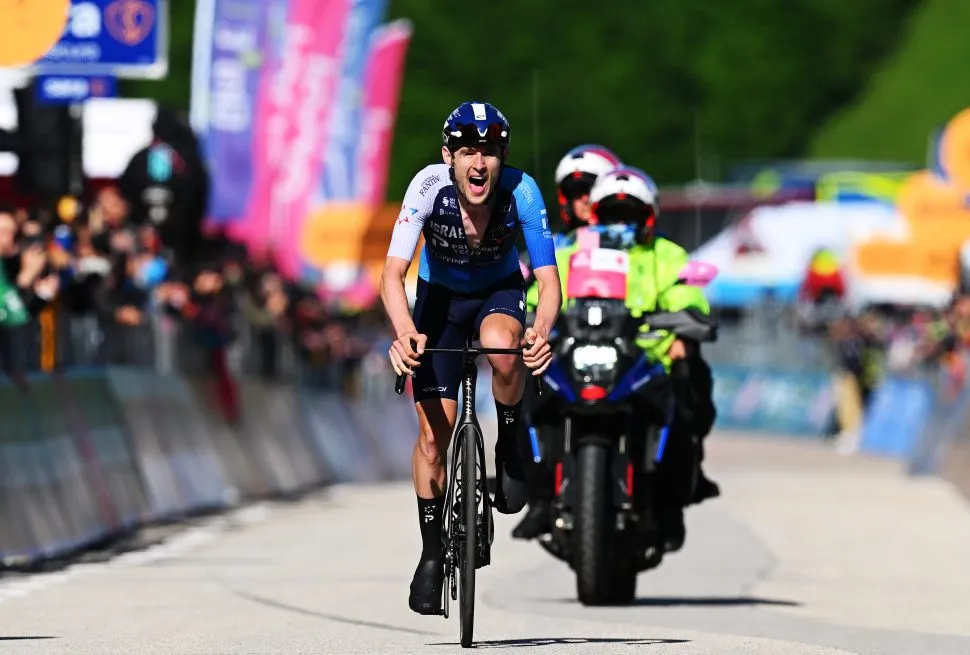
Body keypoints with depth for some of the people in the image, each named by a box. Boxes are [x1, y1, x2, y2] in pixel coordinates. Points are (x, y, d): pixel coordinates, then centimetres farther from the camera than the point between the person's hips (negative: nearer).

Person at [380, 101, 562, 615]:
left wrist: (542, 332, -50)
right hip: (440, 298, 0)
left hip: (499, 292, 0)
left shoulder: (521, 192, -29)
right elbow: (393, 273, -36)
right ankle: (432, 551, 14)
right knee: (434, 436, -5)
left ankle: (510, 443, -9)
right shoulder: (429, 187, -30)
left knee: (502, 347, -37)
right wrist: (406, 333, -54)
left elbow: (548, 279, -29)